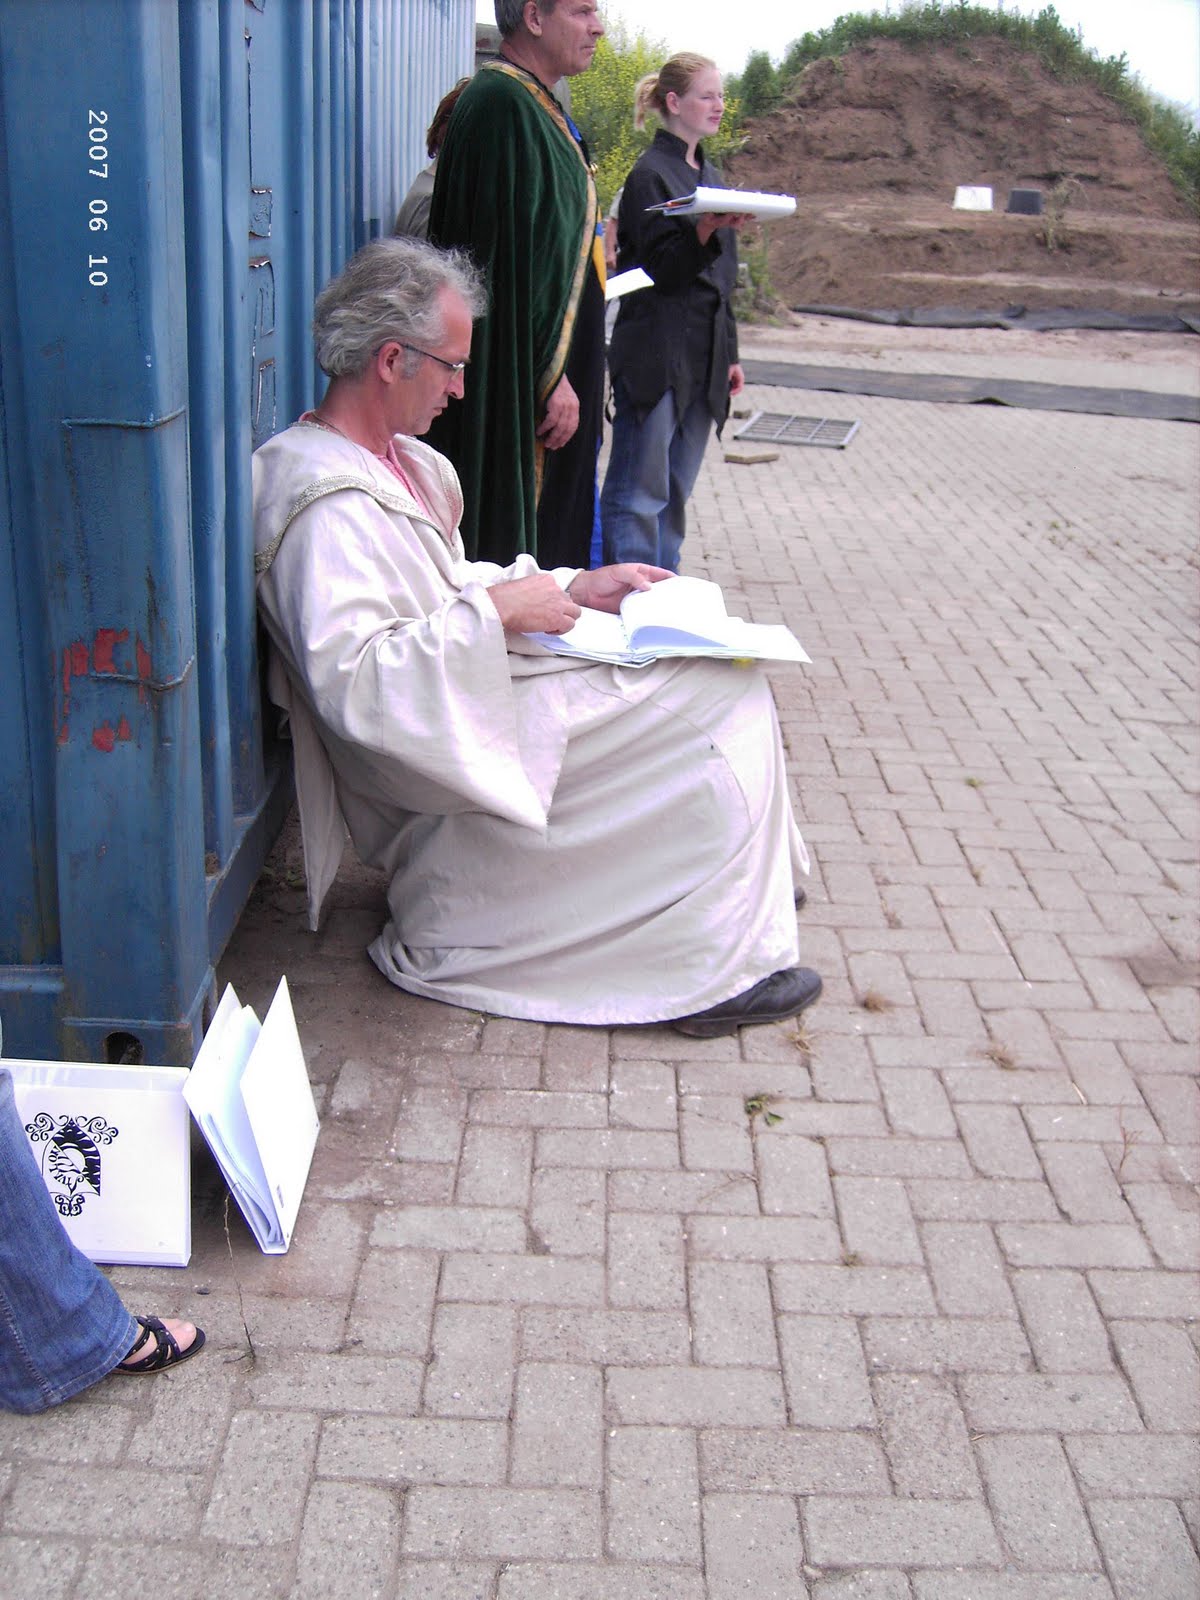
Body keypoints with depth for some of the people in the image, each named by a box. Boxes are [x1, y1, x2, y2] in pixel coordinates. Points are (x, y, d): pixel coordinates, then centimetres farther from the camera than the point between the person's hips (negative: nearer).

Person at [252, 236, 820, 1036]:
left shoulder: (389, 459, 10)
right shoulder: (328, 503, -24)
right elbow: (352, 683, -33)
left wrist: (572, 587, 7)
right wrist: (497, 610, -27)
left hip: (479, 696, 11)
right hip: (449, 756, -11)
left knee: (714, 670, 10)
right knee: (723, 693, -11)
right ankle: (718, 966, -6)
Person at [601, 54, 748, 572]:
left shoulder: (709, 175, 18)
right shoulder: (650, 175, -7)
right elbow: (661, 271, -14)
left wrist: (730, 354, 19)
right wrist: (707, 230, -30)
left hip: (702, 360, 8)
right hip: (655, 358, -8)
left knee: (676, 490, 12)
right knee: (640, 493, -6)